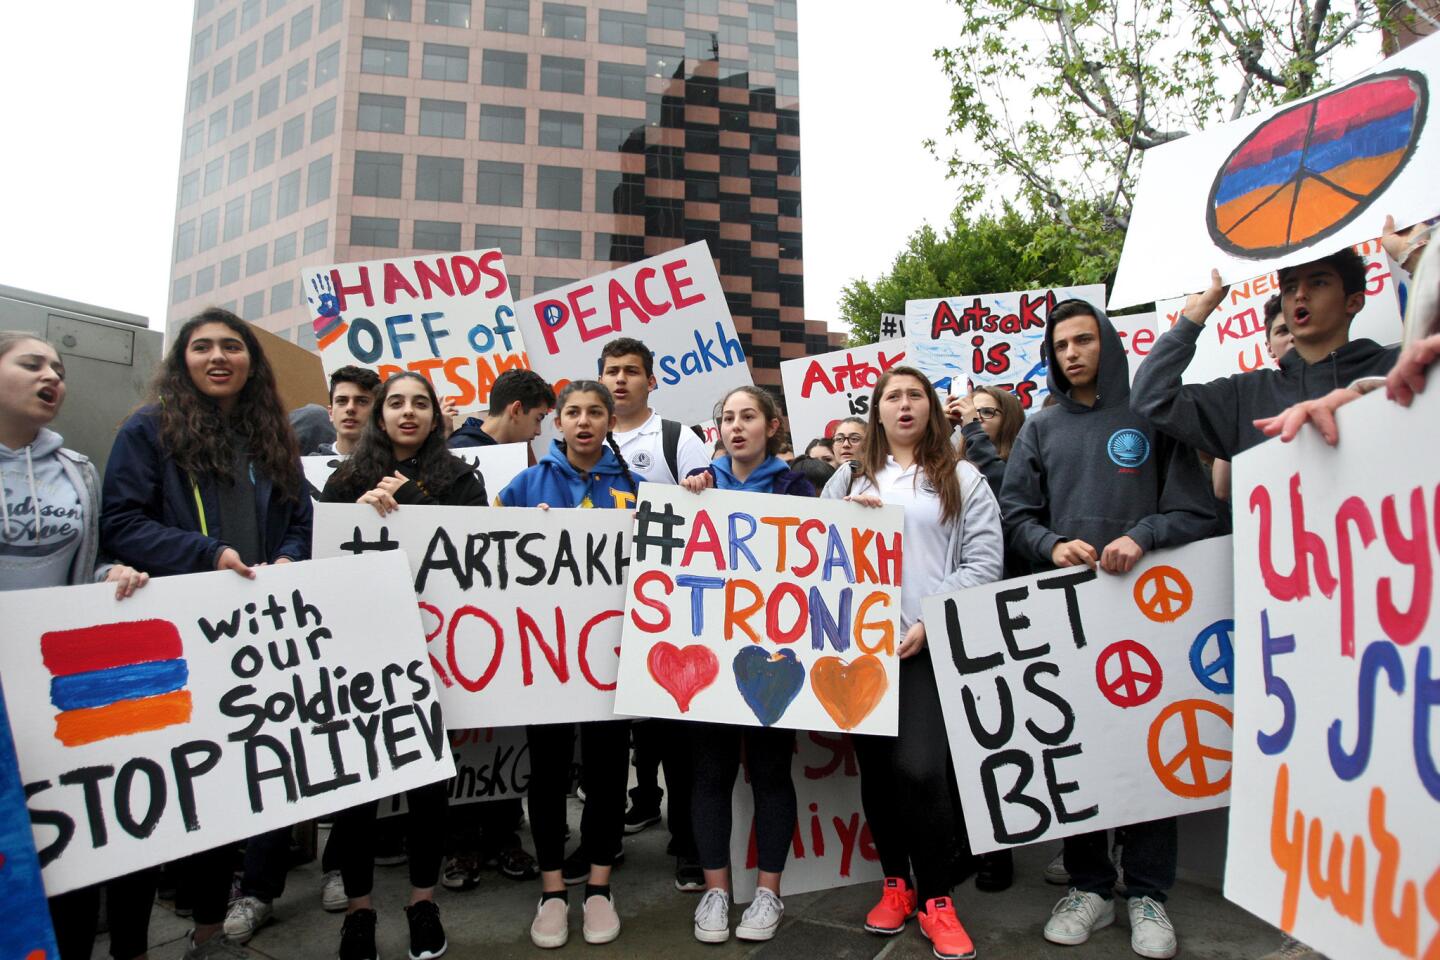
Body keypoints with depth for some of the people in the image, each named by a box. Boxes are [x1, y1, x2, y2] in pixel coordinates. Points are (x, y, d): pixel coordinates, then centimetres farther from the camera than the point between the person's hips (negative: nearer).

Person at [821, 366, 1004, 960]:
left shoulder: (962, 479, 9)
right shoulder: (849, 478, 18)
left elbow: (984, 562, -1)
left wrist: (929, 621, -11)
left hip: (929, 644, -3)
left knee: (919, 769, -13)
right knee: (875, 768, 8)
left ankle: (936, 901, 9)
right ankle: (896, 883, 29)